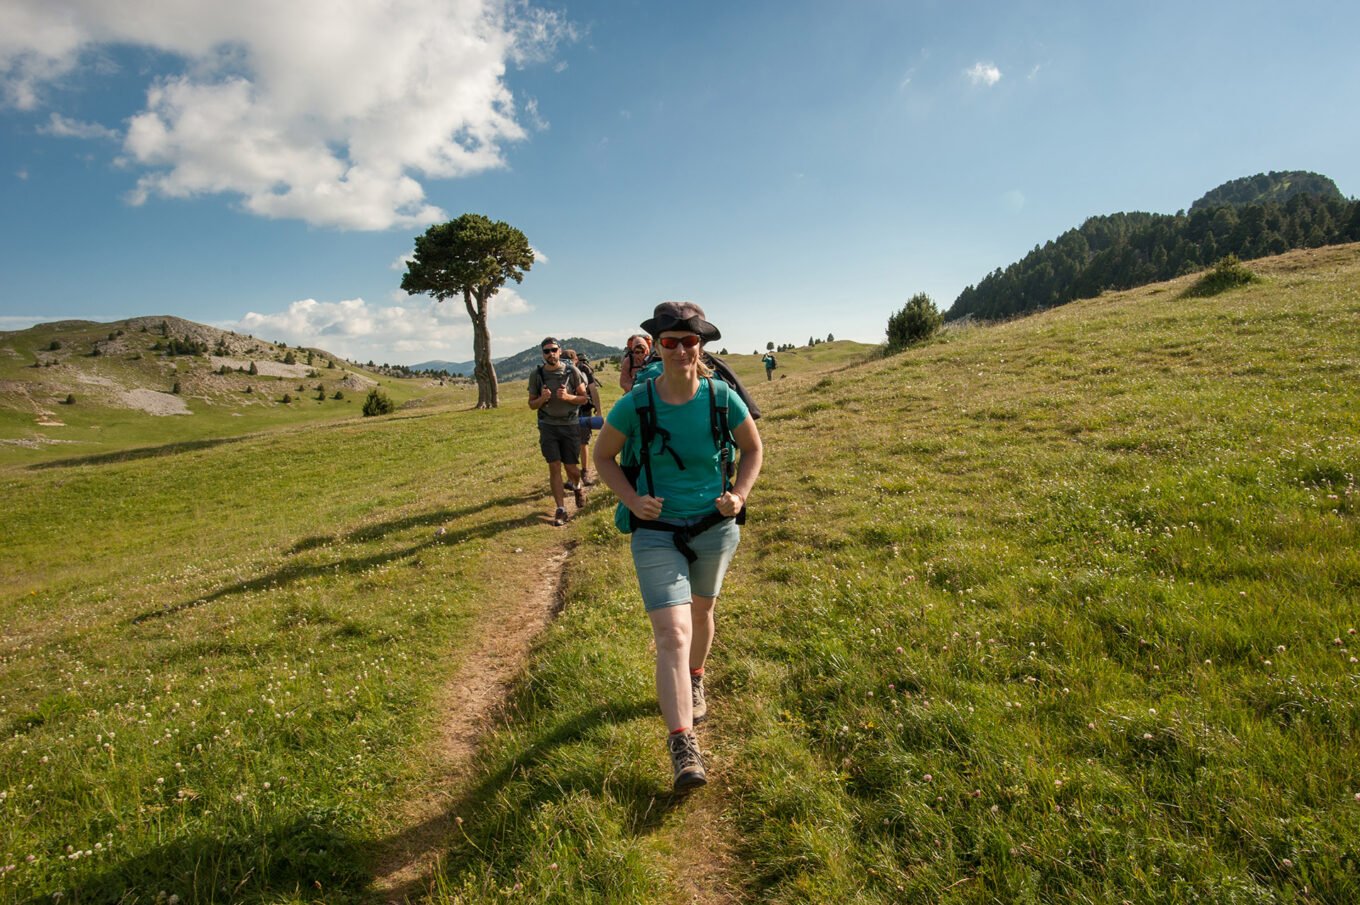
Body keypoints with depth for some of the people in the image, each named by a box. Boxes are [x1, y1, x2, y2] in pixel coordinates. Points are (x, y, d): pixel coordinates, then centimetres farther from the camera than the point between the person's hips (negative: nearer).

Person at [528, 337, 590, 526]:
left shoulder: (572, 372, -3)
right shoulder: (536, 374, 0)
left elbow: (584, 398, 2)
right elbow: (532, 404, 7)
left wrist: (568, 397, -16)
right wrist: (542, 398, -15)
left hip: (570, 425, 0)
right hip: (548, 426, 1)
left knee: (571, 468, 5)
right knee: (554, 467, -4)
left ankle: (577, 487, 40)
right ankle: (561, 509, 5)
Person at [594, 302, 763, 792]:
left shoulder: (722, 397, -10)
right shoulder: (636, 403, -14)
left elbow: (753, 448, 5)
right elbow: (603, 457, 1)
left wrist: (739, 495, -9)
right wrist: (632, 499, -14)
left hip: (715, 526, 2)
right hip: (657, 531, -2)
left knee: (701, 610, 24)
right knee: (672, 635, -12)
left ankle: (695, 680, 53)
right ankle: (683, 746, -5)